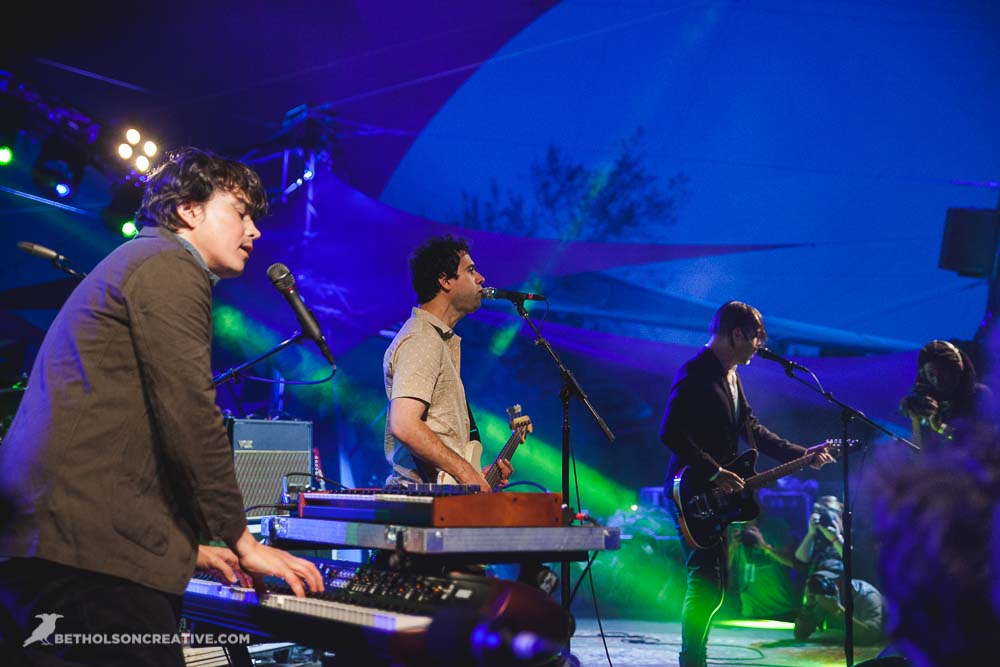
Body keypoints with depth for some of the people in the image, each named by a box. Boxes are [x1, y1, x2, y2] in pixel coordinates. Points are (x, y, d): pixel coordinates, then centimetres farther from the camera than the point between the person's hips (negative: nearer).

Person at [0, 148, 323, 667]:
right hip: (90, 546, -11)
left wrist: (188, 543, 28)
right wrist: (241, 541, -5)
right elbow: (189, 415, -12)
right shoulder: (170, 266, -3)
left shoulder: (133, 263, 29)